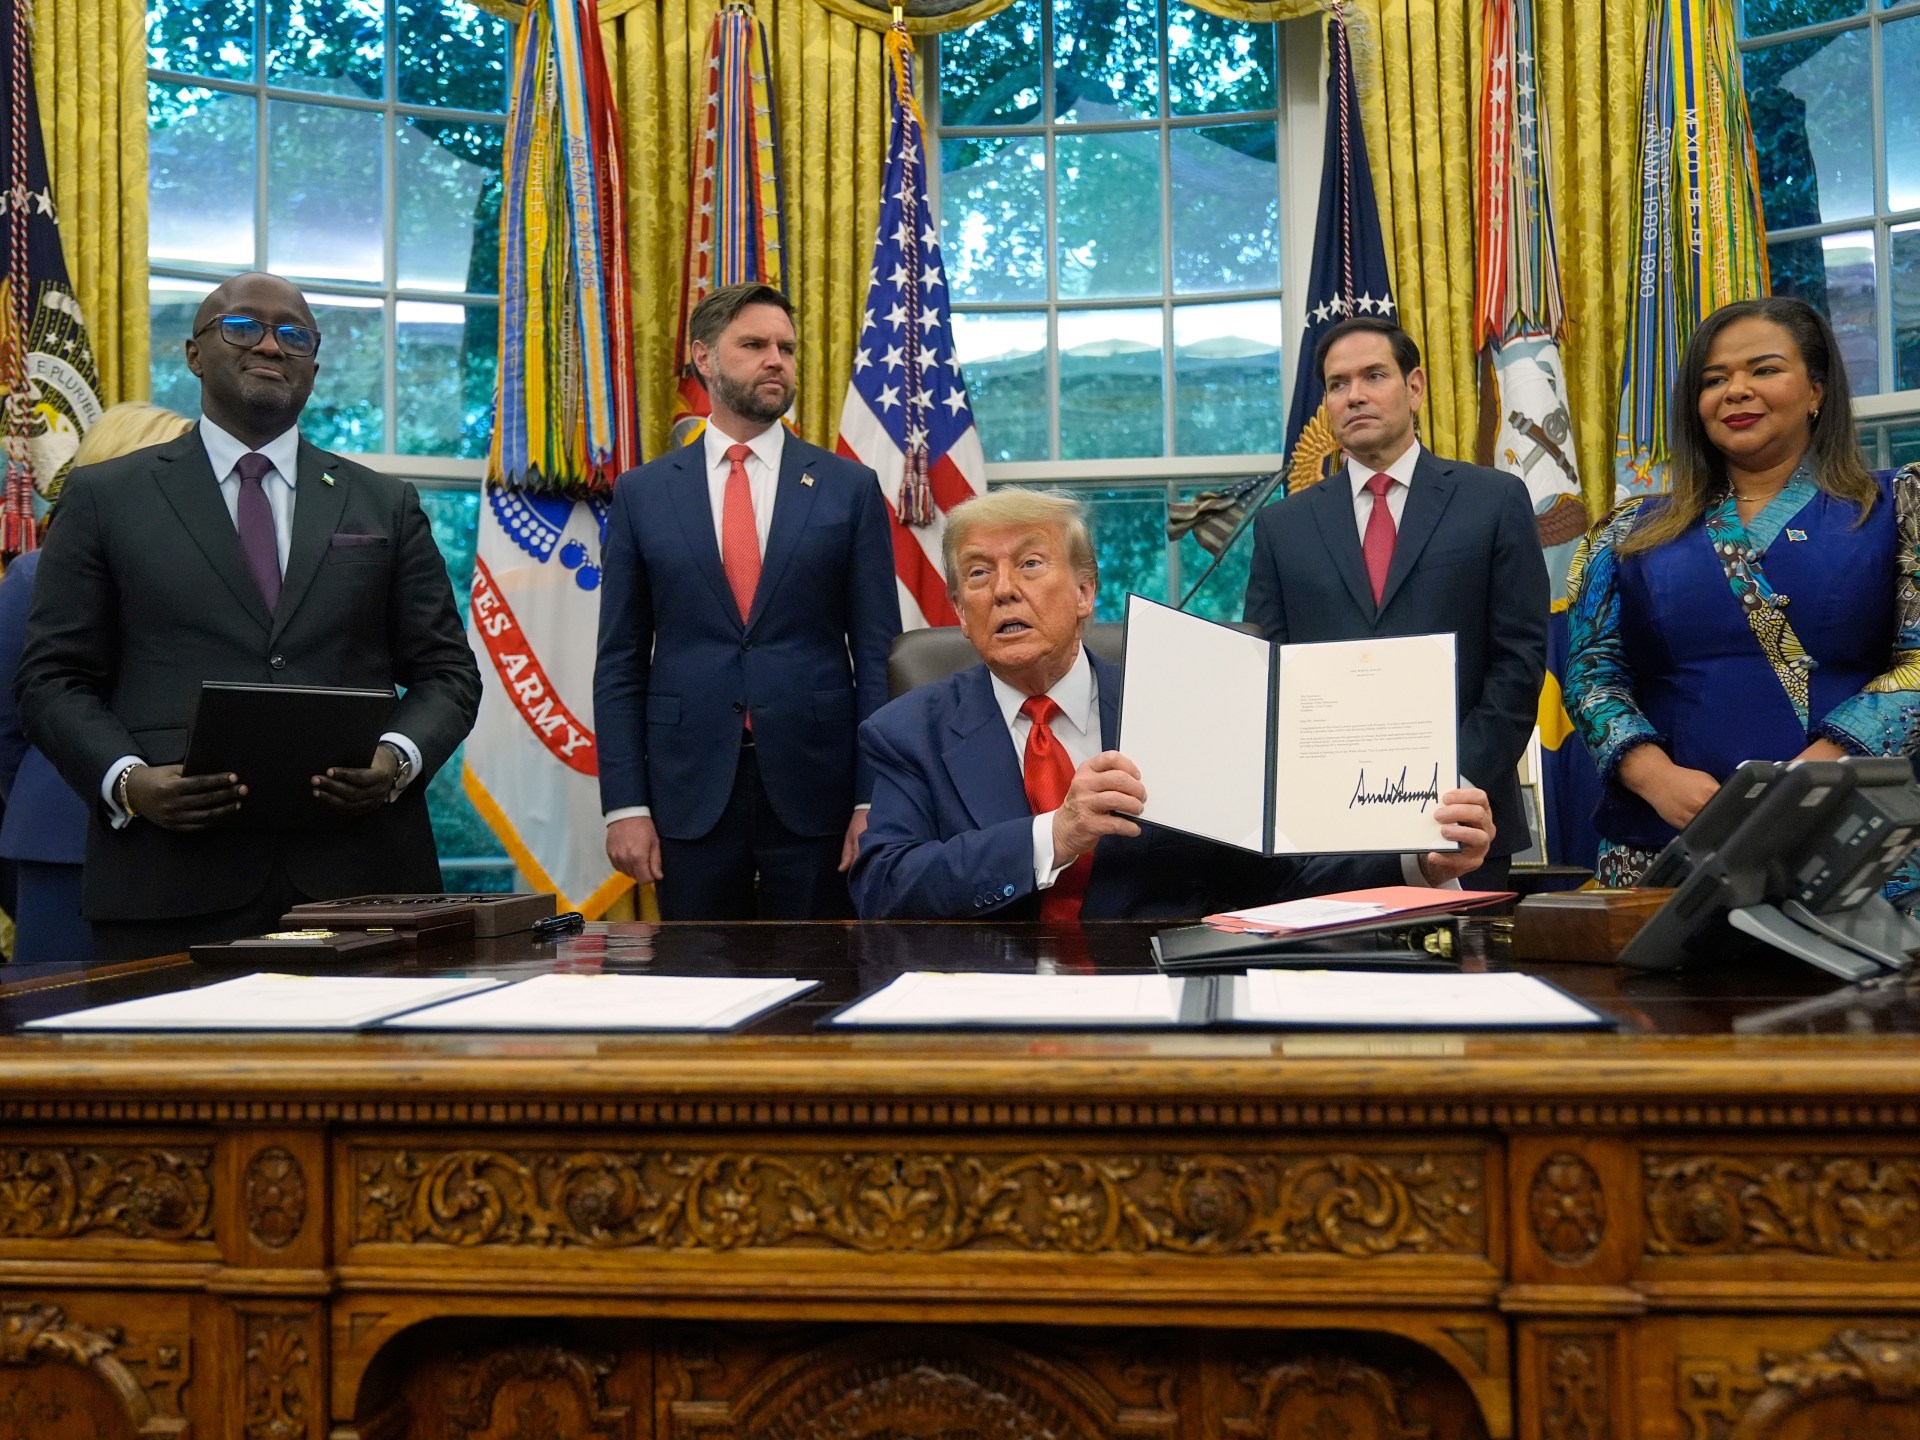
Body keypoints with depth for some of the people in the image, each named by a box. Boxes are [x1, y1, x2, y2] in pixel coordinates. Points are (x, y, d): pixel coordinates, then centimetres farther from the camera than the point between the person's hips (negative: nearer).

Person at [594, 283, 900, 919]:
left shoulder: (850, 488, 4)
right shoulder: (642, 494, 6)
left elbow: (877, 653, 2)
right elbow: (620, 662, 5)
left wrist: (874, 799, -4)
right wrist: (624, 804, -2)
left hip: (815, 792, 0)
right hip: (689, 793, 1)